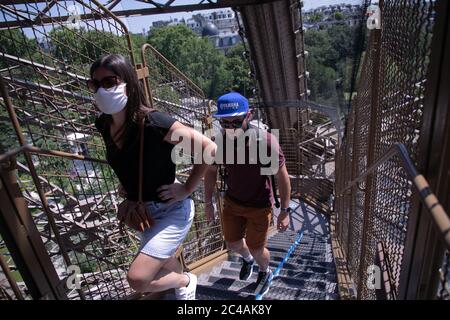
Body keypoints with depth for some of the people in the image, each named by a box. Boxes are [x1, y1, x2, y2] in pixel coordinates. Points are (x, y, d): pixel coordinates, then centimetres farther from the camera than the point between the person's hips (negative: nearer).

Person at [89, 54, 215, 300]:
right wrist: (125, 183, 6)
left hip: (172, 210, -7)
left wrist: (186, 189, -19)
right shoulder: (103, 124, -7)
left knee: (137, 279, -11)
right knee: (164, 261, 27)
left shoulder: (155, 124, -29)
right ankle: (183, 290, 59)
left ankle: (186, 281, 21)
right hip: (142, 211, 7)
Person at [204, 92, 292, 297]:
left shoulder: (266, 142, -29)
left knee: (256, 249, 12)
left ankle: (265, 273, 49)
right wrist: (208, 202, 5)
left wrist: (284, 211, -13)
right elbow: (211, 171, -1)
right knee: (232, 244, 19)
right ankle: (247, 259, 57)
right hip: (232, 202, 4)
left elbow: (282, 177, -17)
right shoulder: (218, 142, -19)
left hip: (260, 206, -3)